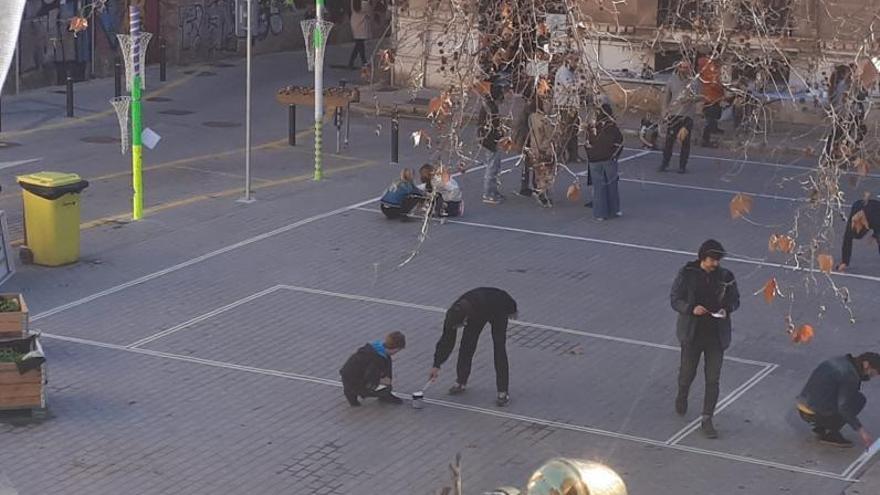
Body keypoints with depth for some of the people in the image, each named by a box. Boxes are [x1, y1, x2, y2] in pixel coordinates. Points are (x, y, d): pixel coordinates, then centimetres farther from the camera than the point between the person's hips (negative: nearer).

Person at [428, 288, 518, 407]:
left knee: (499, 348, -13)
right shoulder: (454, 313, -32)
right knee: (466, 345, -3)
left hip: (498, 311, -4)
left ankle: (503, 392, -10)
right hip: (475, 314, 4)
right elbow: (447, 340, -21)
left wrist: (512, 310, -3)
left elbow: (505, 299, -25)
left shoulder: (484, 303, -47)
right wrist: (437, 365, -21)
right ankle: (461, 382, 16)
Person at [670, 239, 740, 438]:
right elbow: (675, 299, -6)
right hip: (692, 333, -1)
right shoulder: (687, 274, -9)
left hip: (716, 334, 1)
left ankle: (707, 420, 8)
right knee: (687, 373, 14)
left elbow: (734, 300, 8)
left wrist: (726, 309, -14)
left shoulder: (725, 277, -4)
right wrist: (691, 308, -24)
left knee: (713, 379, 0)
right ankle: (682, 397, 48)